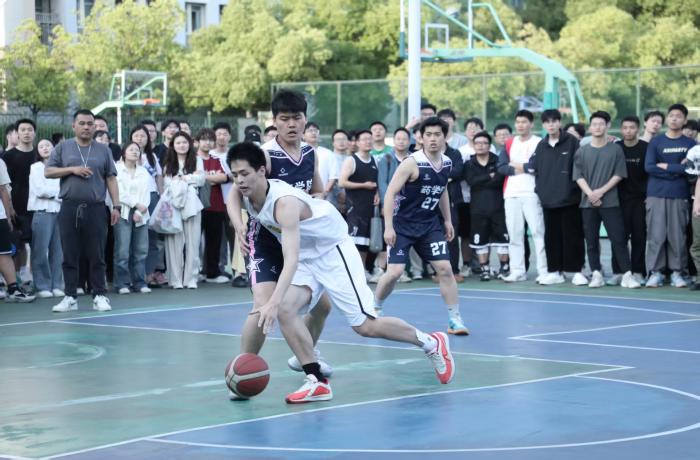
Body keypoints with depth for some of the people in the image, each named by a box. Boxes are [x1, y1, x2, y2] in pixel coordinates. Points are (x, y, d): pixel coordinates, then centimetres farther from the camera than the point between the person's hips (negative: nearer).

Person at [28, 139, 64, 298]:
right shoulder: (36, 168, 5)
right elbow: (40, 191, -6)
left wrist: (50, 192, -7)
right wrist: (59, 193, 1)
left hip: (59, 211, 4)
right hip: (42, 212, -4)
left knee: (58, 250, 1)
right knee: (41, 250, -6)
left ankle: (56, 285, 7)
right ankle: (43, 286, -1)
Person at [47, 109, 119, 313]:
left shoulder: (103, 150, 11)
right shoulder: (62, 148, 10)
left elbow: (111, 179, 8)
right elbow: (48, 171, 4)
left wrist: (116, 206, 1)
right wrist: (72, 169, -9)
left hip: (95, 208, 0)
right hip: (69, 208, 0)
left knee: (96, 256, 0)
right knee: (70, 255, 2)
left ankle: (99, 296, 6)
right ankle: (70, 297, 8)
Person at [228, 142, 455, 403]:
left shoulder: (284, 202, -33)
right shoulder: (247, 197, -8)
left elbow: (291, 259, -43)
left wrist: (273, 302, -54)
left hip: (334, 252, -7)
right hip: (305, 259, 7)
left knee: (365, 326, -5)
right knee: (285, 310, -18)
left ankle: (431, 343, 18)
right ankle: (316, 382, -12)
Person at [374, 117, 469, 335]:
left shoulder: (447, 163, 2)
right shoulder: (412, 163, -18)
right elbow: (390, 193, -18)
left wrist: (447, 220, 18)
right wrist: (388, 227, -24)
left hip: (429, 223, 5)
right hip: (402, 223, -5)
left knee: (445, 268, -3)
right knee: (394, 272, -11)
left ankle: (455, 320, 4)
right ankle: (373, 309, 14)